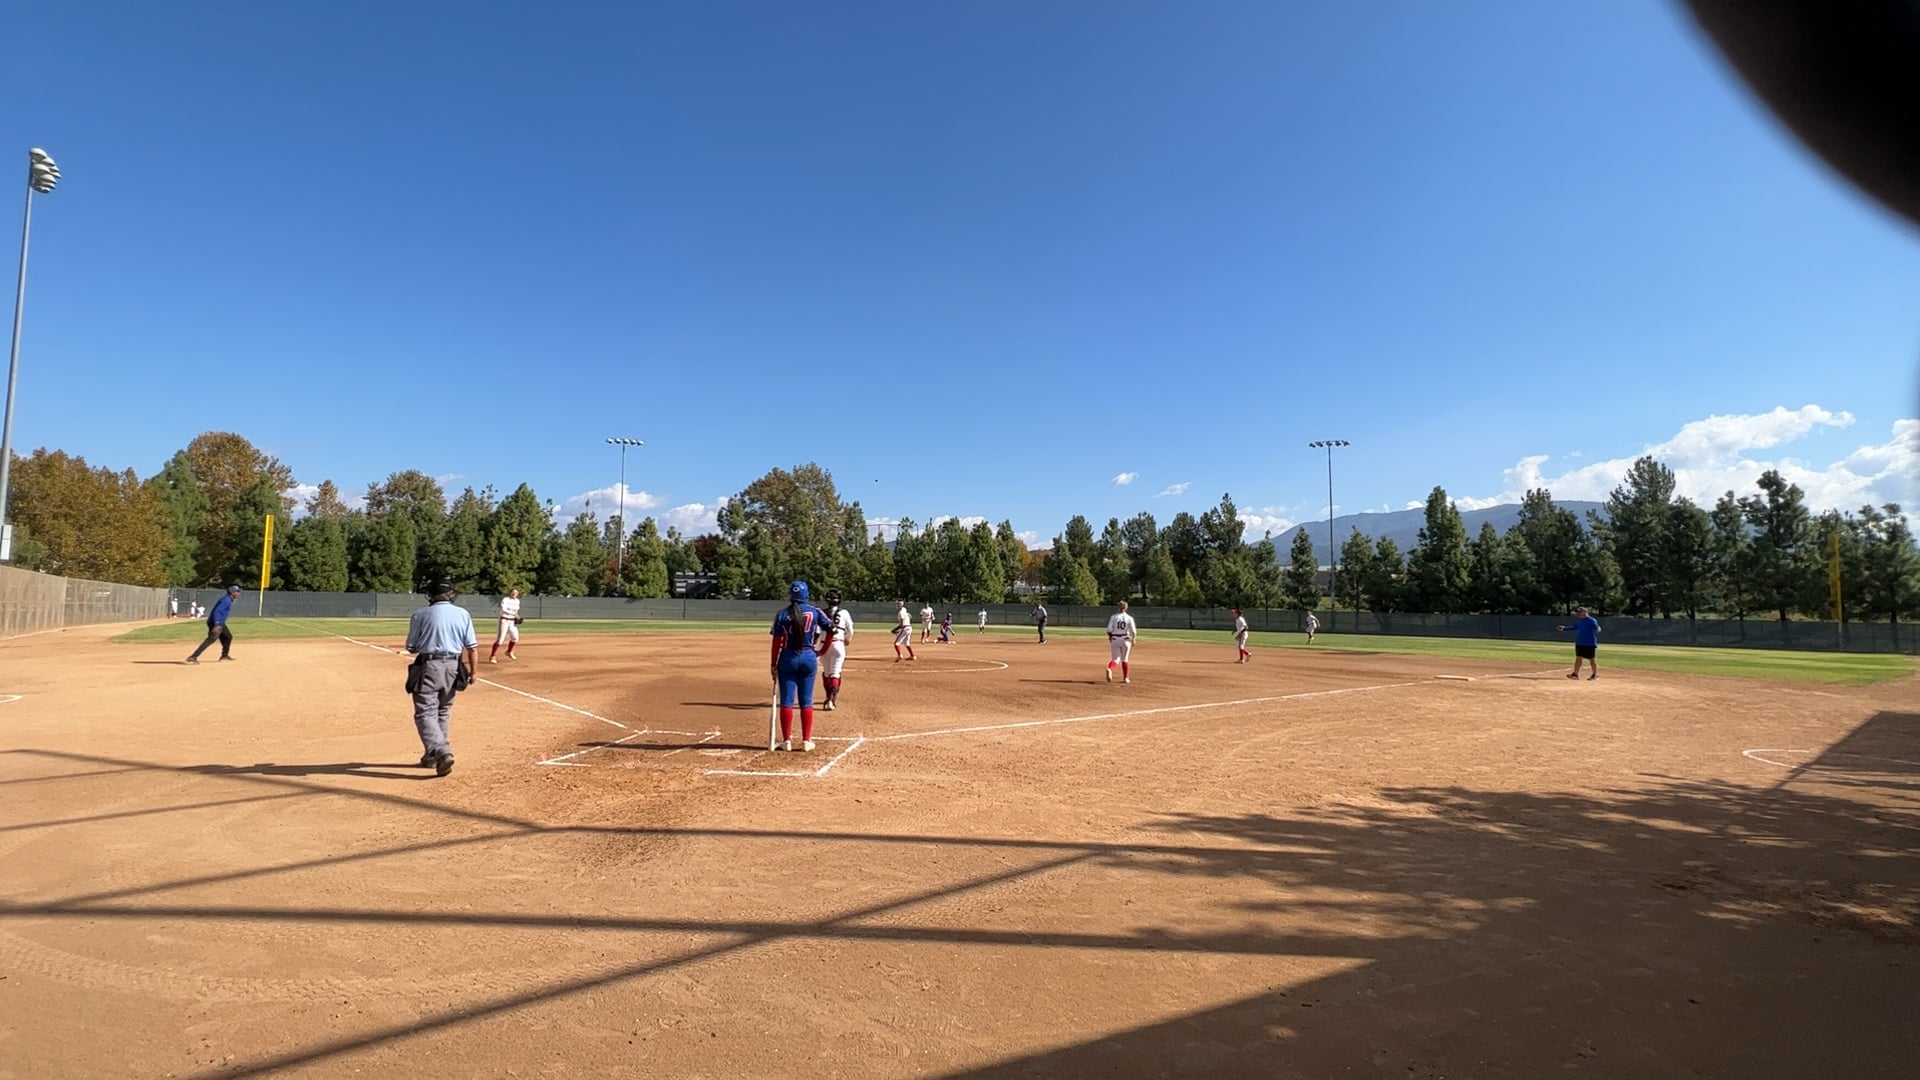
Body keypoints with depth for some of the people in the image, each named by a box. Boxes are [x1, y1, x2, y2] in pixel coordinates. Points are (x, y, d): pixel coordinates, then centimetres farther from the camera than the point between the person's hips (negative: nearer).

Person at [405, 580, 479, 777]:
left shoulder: (420, 614, -3)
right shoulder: (463, 614, 4)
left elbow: (411, 648, 1)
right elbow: (472, 647, 1)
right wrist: (472, 672, 10)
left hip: (428, 666, -4)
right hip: (453, 667, 4)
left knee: (425, 713, -4)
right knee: (442, 712, 19)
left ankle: (442, 753, -23)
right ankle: (432, 755, 27)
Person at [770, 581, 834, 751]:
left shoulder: (782, 614, -4)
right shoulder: (815, 612, 0)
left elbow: (777, 641, -5)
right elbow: (830, 628, -5)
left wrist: (774, 664, 0)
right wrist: (822, 649, 4)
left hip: (788, 659, -1)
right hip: (809, 658, 1)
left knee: (787, 701, 6)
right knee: (806, 701, 8)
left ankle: (787, 740, 8)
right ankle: (806, 741, 9)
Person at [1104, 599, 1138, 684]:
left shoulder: (1114, 617, -2)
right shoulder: (1129, 618, -3)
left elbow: (1109, 630, -8)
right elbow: (1133, 631, -8)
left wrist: (1110, 637, 10)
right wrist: (1133, 639, 8)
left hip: (1114, 640, 0)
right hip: (1125, 640, 0)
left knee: (1115, 659, 4)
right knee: (1124, 659, 16)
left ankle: (1109, 669, -28)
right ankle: (1125, 678, 18)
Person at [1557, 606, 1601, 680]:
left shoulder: (1592, 621, -13)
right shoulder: (1579, 621, 11)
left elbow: (1596, 628, -25)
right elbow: (1574, 627, 24)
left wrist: (1597, 629, -44)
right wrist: (1564, 629, 24)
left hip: (1590, 644, -7)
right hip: (1579, 643, 7)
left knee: (1591, 659, 3)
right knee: (1578, 658, 9)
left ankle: (1595, 675, 17)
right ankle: (1575, 674, 14)